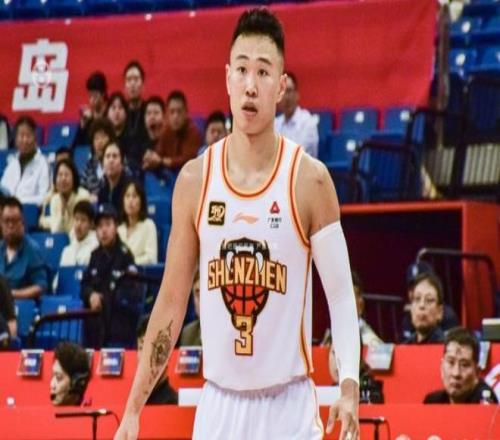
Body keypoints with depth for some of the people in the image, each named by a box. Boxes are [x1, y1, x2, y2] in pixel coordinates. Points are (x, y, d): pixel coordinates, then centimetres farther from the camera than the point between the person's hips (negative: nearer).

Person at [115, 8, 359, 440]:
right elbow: (172, 302, 8)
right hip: (218, 404, 3)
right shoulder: (195, 180, 3)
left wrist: (349, 386, -20)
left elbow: (341, 294, -5)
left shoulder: (309, 180, -5)